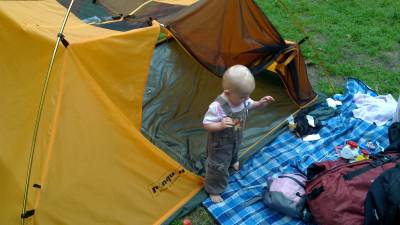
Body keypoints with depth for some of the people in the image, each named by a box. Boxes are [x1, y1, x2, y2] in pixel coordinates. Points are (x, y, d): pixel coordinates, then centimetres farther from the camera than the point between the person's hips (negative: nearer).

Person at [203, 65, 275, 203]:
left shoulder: (241, 99, -19)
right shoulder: (217, 107, -40)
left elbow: (248, 105, 5)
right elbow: (206, 124, -30)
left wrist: (260, 103, -14)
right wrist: (220, 125, -48)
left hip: (236, 139, 7)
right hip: (220, 143, -7)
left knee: (233, 153, 37)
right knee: (219, 166, 8)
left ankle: (232, 162, 72)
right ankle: (213, 190, 32)